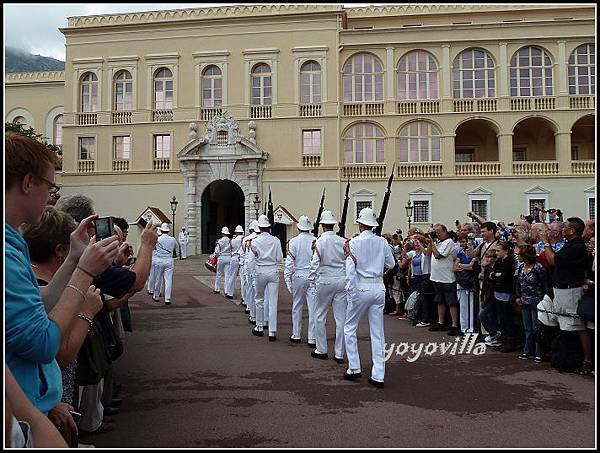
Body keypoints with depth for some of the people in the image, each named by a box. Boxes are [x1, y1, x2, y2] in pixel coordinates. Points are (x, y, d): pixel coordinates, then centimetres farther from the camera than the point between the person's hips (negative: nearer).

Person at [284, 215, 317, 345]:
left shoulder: (293, 242, -6)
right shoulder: (316, 241, -4)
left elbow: (289, 263, -5)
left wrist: (287, 280, 1)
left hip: (299, 276, 0)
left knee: (297, 306, 13)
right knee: (313, 307, 2)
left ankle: (296, 335, 22)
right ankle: (312, 338, 5)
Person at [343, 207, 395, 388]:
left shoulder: (354, 242, -9)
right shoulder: (382, 242, 2)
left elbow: (351, 269, -13)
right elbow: (391, 264, 13)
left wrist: (350, 291, -8)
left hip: (361, 287, -4)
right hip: (378, 288, 4)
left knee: (350, 328, 13)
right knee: (378, 332, 6)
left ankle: (354, 368, 14)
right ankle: (378, 375, 8)